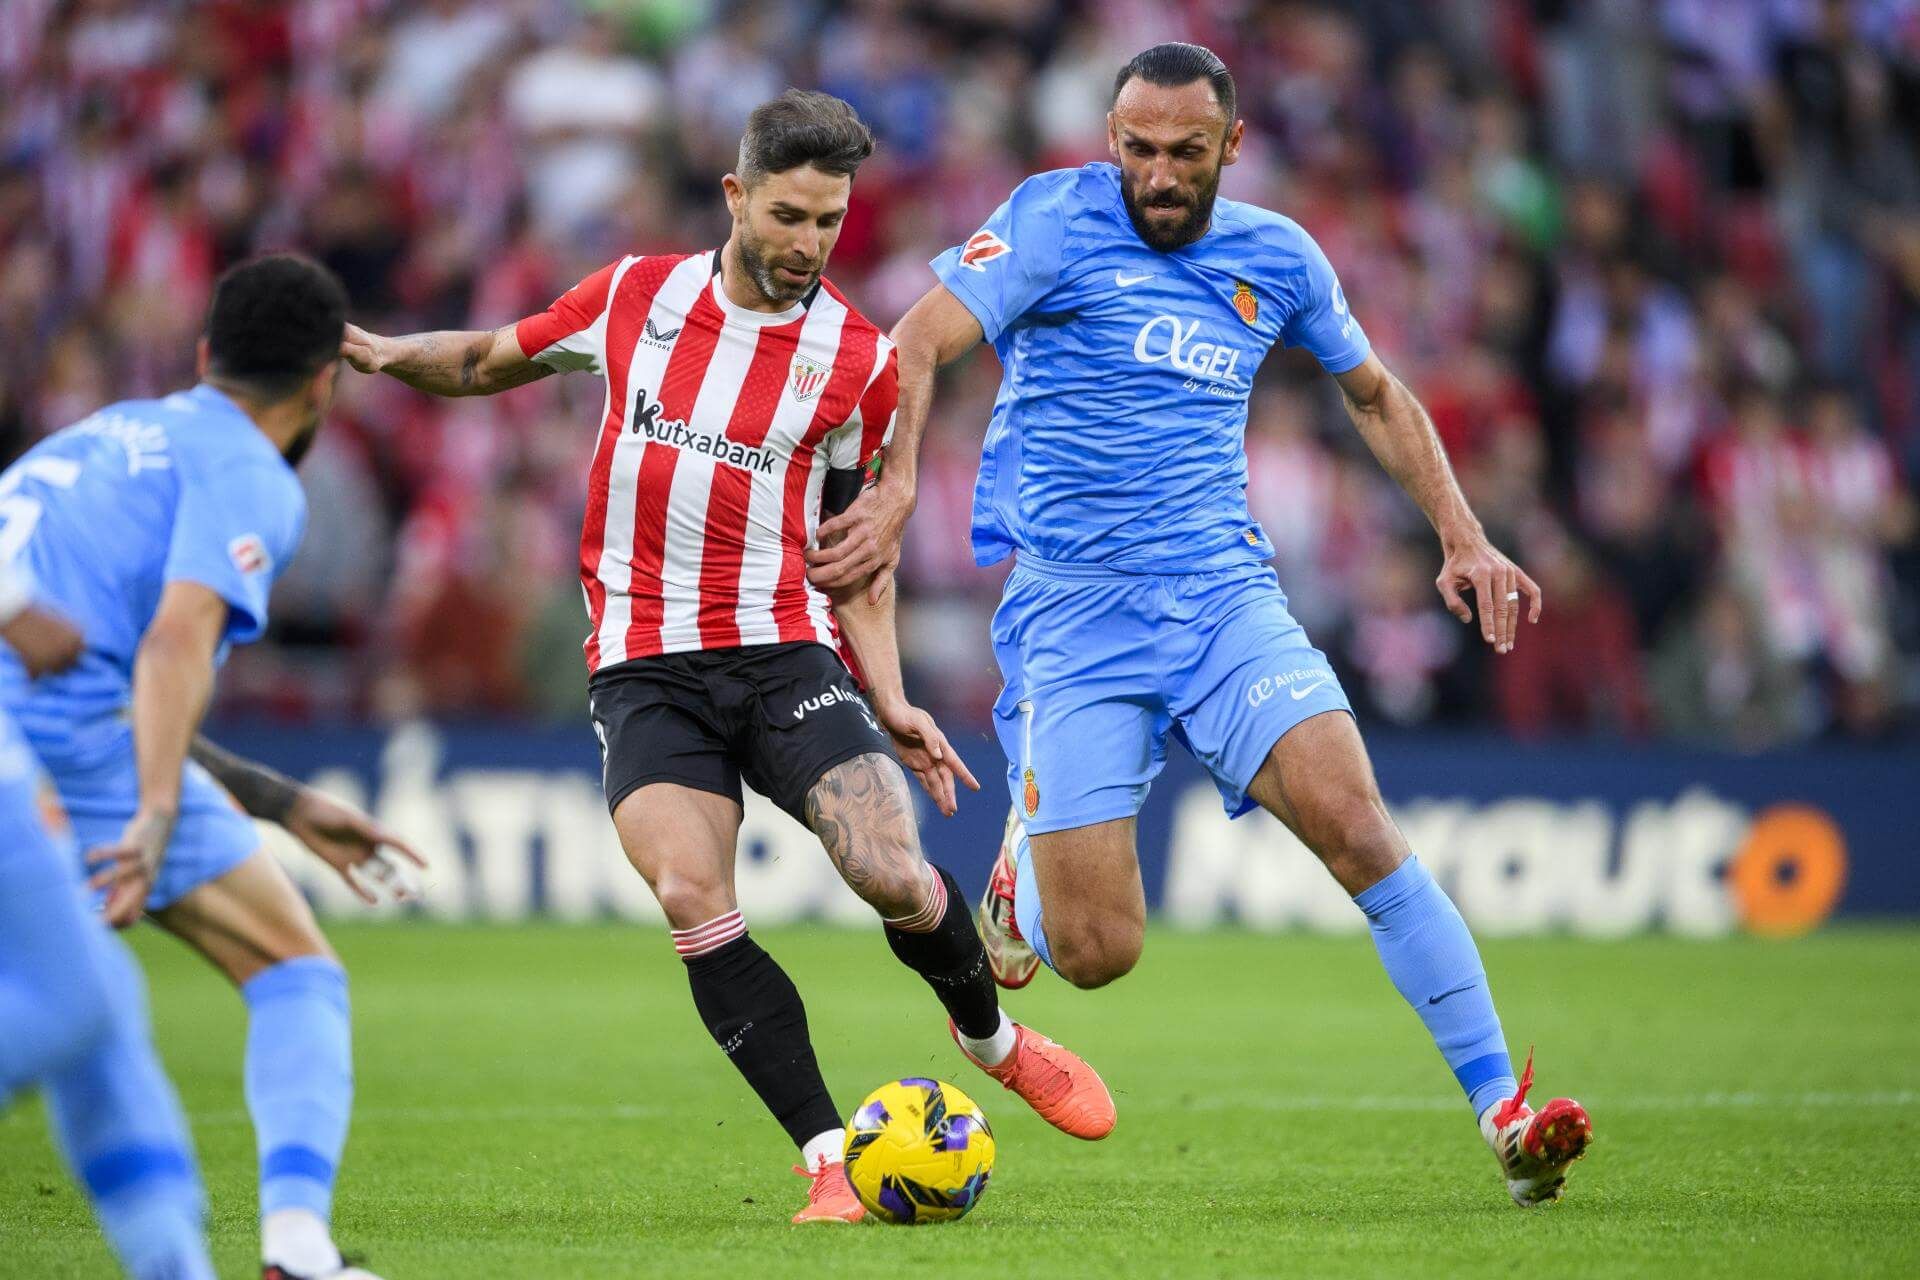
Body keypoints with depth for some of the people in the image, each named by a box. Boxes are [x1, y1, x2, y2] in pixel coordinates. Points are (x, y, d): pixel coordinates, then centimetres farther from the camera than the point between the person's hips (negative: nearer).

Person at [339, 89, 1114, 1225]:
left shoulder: (860, 360, 4)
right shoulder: (636, 296, 7)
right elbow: (490, 362, 21)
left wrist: (891, 705, -1)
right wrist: (392, 354, 0)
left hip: (786, 650, -1)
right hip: (644, 663, 1)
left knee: (892, 875, -18)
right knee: (693, 900, -20)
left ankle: (995, 1040, 16)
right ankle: (831, 1159, -13)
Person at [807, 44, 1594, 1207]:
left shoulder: (1276, 257, 9)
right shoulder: (1057, 219, -4)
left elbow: (1374, 393, 26)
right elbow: (919, 344, -14)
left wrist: (1462, 537, 17)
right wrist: (895, 488, -31)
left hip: (1225, 594, 3)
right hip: (1072, 609, -3)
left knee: (1355, 824, -20)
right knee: (1097, 952, -9)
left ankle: (1503, 1107, -15)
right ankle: (1026, 867, 29)